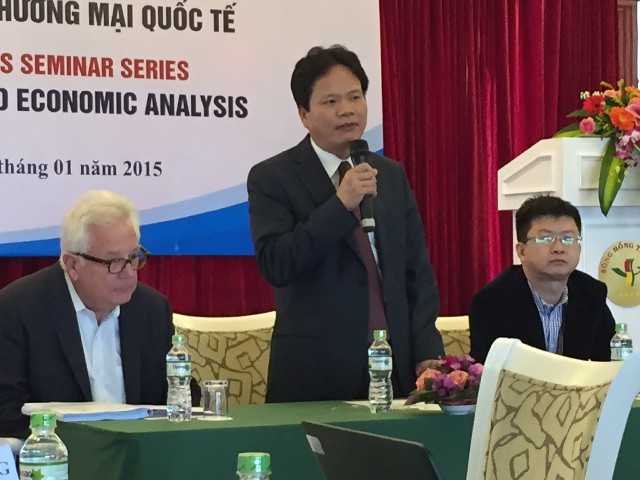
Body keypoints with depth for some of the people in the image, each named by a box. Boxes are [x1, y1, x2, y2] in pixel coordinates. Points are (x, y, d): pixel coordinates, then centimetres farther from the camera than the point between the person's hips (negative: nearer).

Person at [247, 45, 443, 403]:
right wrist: (340, 205, -19)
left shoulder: (391, 175, 14)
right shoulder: (272, 178, -2)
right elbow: (275, 265, -14)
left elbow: (418, 271, 12)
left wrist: (426, 354, 0)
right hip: (315, 374, -4)